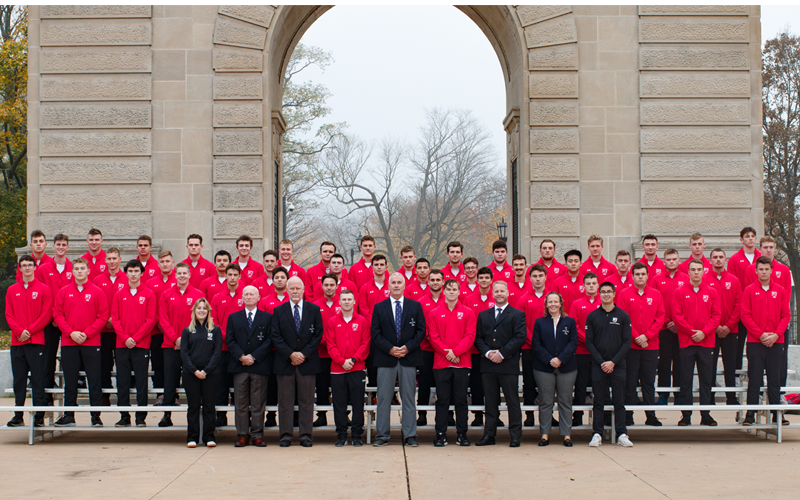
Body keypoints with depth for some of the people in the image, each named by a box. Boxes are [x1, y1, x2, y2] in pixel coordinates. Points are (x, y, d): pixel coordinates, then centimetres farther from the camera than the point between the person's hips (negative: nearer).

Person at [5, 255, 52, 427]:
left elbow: (46, 315, -3)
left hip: (36, 341, -3)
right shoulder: (12, 290, 12)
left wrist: (29, 331, -11)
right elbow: (9, 314, 7)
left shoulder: (44, 289, 2)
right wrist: (19, 331, -9)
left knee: (38, 379, -3)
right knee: (19, 379, 6)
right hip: (17, 341, 3)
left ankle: (39, 416, 1)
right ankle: (18, 416, 11)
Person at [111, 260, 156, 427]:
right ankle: (124, 417, 10)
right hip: (122, 345, 2)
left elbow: (150, 319, -2)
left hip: (141, 345, -2)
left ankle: (141, 418, 5)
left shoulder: (149, 294, 3)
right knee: (122, 382, 3)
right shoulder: (119, 295, 10)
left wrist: (135, 338, -10)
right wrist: (125, 338, -9)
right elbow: (115, 318, 5)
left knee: (141, 381, -1)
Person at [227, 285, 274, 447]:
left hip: (259, 366, -1)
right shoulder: (233, 318, 13)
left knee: (258, 403, 1)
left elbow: (269, 341, 0)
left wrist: (254, 357, -10)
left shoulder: (267, 318, 8)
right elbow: (230, 341, 5)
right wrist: (242, 357, -10)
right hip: (239, 366, 1)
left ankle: (257, 435, 6)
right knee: (240, 403, 2)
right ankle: (242, 435, 8)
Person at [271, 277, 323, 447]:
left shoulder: (314, 310, 6)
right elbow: (276, 337, 0)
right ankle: (286, 434, 9)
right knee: (285, 400, 2)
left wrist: (304, 354, -9)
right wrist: (290, 354, -11)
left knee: (306, 400, 3)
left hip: (308, 362, 0)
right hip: (285, 362, 0)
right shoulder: (279, 311, 6)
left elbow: (318, 335, 1)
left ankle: (306, 435, 8)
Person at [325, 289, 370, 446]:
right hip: (337, 369, 1)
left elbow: (366, 344, 1)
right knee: (339, 403, 2)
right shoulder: (333, 322, 7)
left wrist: (353, 359, -10)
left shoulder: (362, 321, 6)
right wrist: (342, 361, -10)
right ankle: (341, 436, 10)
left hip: (357, 369, 0)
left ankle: (356, 435, 9)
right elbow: (330, 345, 2)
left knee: (358, 403, 0)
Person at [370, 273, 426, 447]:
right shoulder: (379, 307, 7)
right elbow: (375, 332, 1)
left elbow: (421, 330, 3)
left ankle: (410, 436, 9)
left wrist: (408, 347, -10)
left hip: (409, 357, 0)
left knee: (409, 398, 4)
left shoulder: (415, 306, 8)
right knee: (384, 398, 1)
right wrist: (389, 349, -11)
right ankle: (382, 435, 8)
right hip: (386, 358, 0)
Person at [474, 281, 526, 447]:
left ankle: (515, 435, 6)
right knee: (491, 402, 7)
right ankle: (489, 435, 12)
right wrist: (487, 352, -8)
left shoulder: (518, 315, 4)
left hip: (509, 365, -3)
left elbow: (520, 337, -7)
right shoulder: (483, 315, 15)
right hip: (488, 365, 3)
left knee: (512, 401, 0)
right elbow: (478, 338, 10)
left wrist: (502, 353, -13)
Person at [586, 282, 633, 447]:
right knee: (598, 401, 3)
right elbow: (589, 342, 2)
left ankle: (622, 434, 7)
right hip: (598, 365, 0)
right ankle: (597, 434, 8)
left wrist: (613, 361, -10)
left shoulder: (623, 316, 4)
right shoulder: (592, 316, 5)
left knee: (619, 401, 2)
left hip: (618, 365, 0)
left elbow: (627, 342, 0)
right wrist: (601, 362, -9)